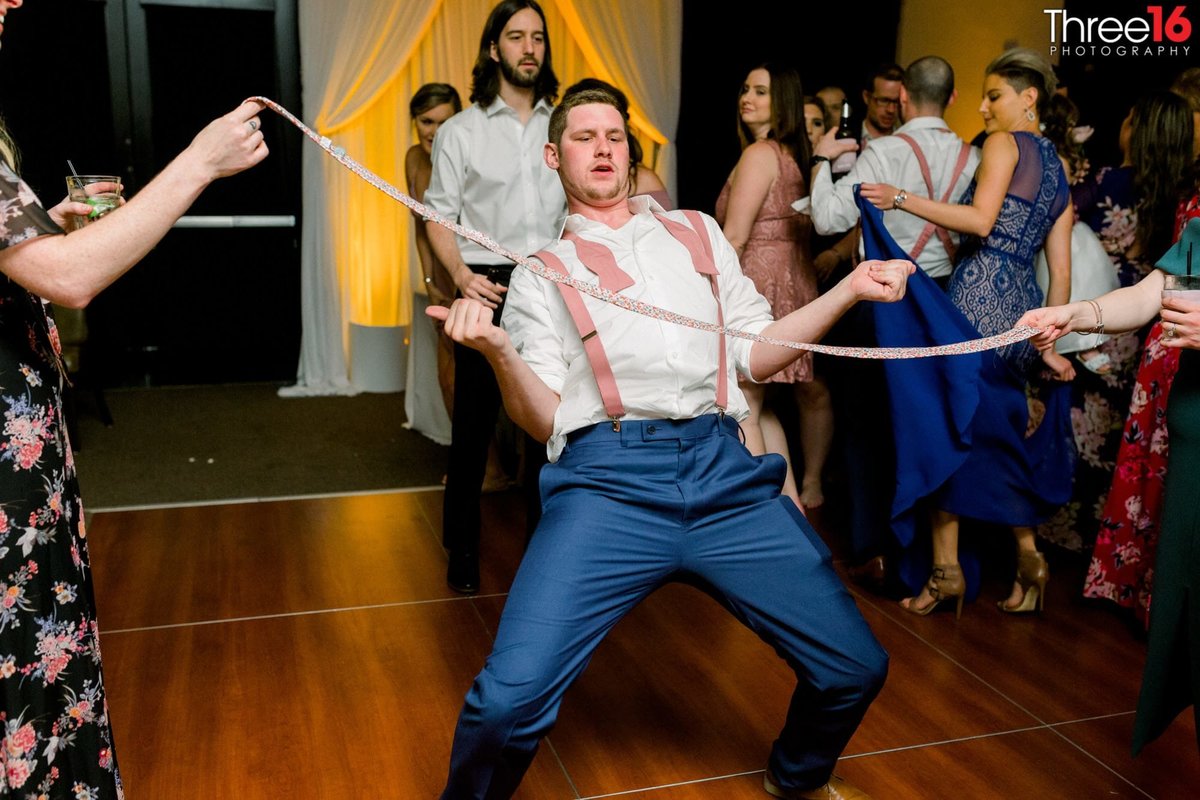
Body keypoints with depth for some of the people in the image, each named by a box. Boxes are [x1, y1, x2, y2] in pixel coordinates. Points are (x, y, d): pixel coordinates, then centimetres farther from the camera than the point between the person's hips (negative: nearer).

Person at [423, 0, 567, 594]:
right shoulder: (460, 131, 4)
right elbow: (438, 216, 0)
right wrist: (462, 274, -16)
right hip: (488, 288, -2)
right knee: (473, 422, 3)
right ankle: (462, 551, 17)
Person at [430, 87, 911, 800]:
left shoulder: (697, 232, 24)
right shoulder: (542, 275, 15)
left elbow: (757, 355, 19)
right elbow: (547, 421, 6)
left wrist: (849, 289, 10)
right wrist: (500, 353, -12)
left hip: (727, 476, 3)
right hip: (610, 481, -2)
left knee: (856, 668, 1)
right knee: (511, 697, -21)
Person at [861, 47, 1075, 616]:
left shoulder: (1004, 143, -1)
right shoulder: (1059, 173, 21)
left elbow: (981, 221, -16)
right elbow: (1060, 270, 16)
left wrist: (902, 198, -14)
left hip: (980, 296, -8)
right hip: (1024, 309, 8)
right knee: (1002, 436, 16)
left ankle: (945, 567, -1)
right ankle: (1027, 556, 17)